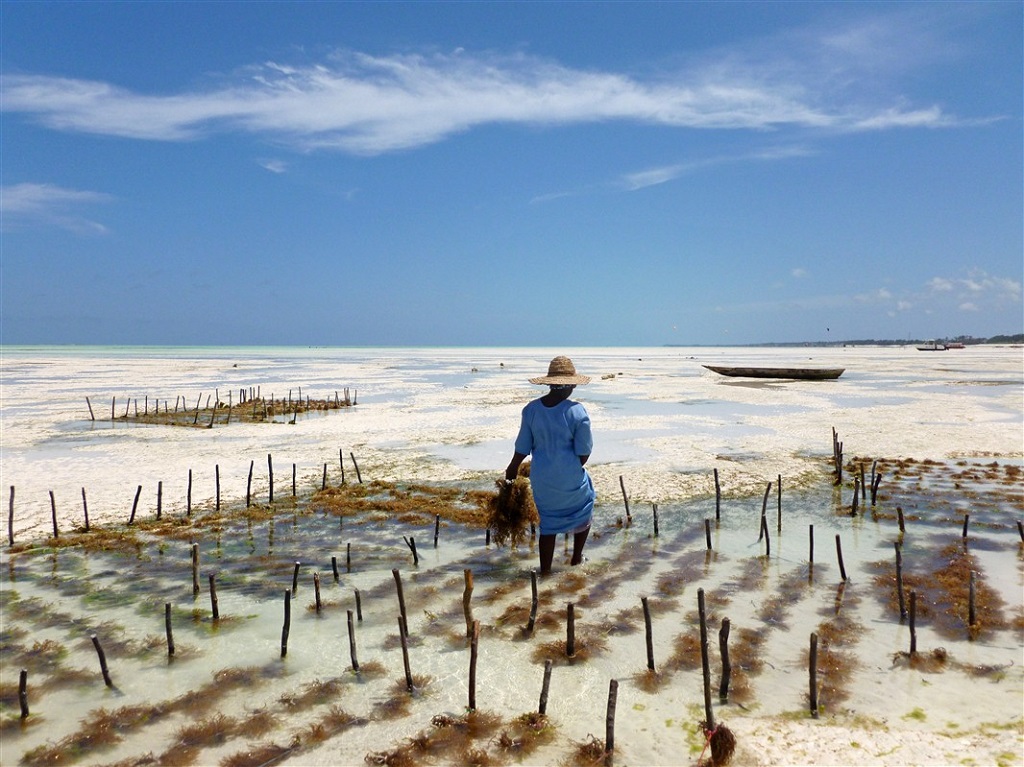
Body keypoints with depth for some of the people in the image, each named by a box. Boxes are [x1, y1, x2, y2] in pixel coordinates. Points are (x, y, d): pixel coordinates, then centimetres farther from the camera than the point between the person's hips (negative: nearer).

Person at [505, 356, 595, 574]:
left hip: (541, 478, 3)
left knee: (549, 522, 18)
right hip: (570, 478, -3)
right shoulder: (577, 411, -16)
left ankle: (545, 570, 23)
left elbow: (523, 448, 1)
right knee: (584, 511, 24)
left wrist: (512, 468, 18)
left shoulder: (531, 409, -6)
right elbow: (584, 452, -11)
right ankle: (576, 558, 35)